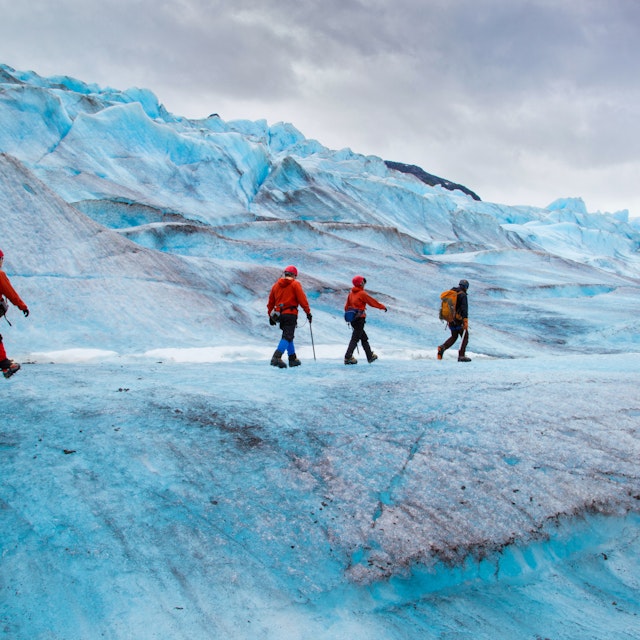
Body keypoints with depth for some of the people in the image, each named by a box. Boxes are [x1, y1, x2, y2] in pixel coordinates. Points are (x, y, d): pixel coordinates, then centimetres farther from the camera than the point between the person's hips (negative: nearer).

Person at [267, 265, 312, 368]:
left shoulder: (276, 285, 14)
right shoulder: (295, 284, -2)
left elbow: (271, 302, 16)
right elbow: (302, 299, -8)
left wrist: (270, 315, 22)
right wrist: (308, 312, -3)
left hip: (279, 314, 6)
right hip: (291, 314, -6)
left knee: (287, 336, 19)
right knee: (287, 337, -10)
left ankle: (293, 359, 21)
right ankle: (277, 357, -28)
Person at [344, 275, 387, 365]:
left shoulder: (351, 293, 10)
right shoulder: (362, 293, -11)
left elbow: (346, 306, 15)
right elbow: (372, 301, -4)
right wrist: (383, 307, 9)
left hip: (352, 318, 8)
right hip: (360, 318, -8)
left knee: (364, 338, 17)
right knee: (355, 338, -7)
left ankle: (370, 356, 24)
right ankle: (348, 357, -13)